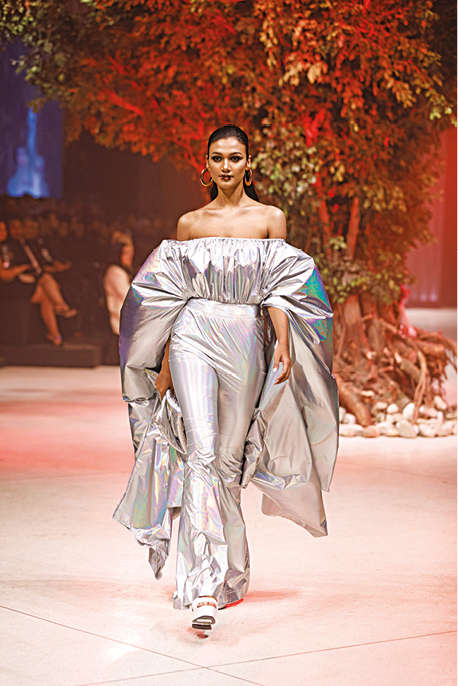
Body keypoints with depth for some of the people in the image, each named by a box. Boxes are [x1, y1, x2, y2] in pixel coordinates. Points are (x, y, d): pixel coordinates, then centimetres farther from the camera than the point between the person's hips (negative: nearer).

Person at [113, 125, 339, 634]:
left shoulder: (269, 219, 8)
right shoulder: (189, 224, 11)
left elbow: (278, 291, 2)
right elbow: (174, 295, 14)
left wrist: (284, 344, -12)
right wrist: (164, 363, 12)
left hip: (246, 340, 0)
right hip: (194, 338, 0)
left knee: (229, 458, 5)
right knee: (201, 453, -16)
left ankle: (229, 572, 24)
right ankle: (204, 587, -21)